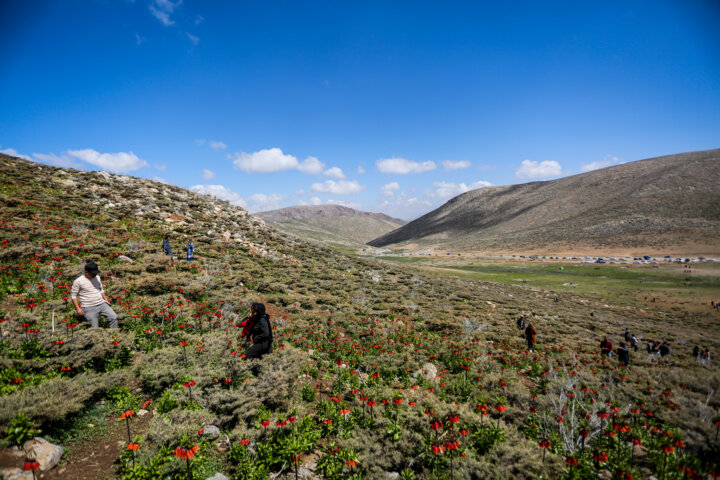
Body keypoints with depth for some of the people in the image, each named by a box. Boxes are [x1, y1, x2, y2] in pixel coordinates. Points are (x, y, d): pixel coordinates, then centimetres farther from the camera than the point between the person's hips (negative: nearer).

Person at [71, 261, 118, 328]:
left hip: (102, 304, 4)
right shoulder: (78, 281, -5)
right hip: (89, 308, -4)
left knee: (114, 317, -15)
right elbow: (73, 295, 1)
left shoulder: (97, 277, 11)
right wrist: (78, 308, -7)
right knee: (94, 327, -15)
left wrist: (106, 300, 14)